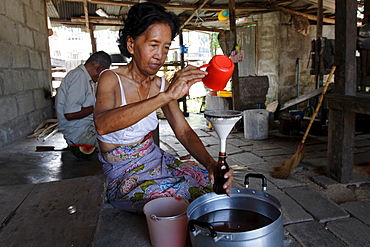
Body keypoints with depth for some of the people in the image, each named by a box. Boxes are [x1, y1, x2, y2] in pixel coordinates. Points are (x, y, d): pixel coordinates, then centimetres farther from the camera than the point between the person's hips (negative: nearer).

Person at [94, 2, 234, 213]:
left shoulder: (162, 85, -1)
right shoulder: (111, 79, -18)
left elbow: (184, 132, -7)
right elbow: (103, 124, -40)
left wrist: (211, 163, -26)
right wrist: (166, 96, -49)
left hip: (156, 160, 5)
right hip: (122, 174, -5)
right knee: (179, 199, -28)